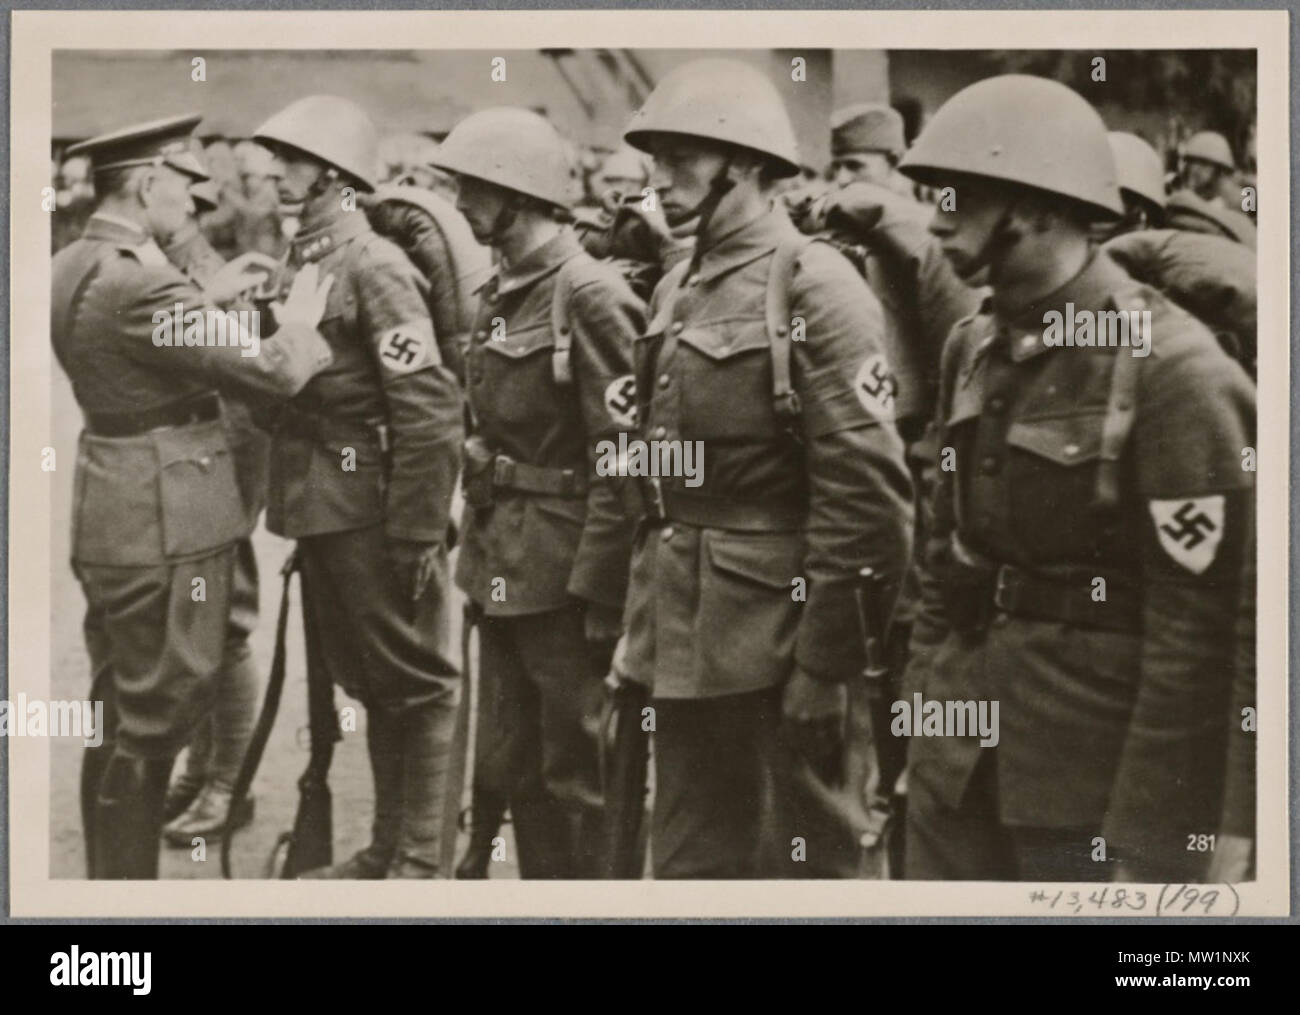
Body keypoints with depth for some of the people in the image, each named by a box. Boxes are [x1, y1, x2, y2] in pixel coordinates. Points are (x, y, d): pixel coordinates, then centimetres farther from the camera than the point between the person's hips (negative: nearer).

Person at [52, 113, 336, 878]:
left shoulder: (73, 265, 7)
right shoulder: (139, 281, -24)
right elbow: (275, 372, -22)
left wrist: (209, 298, 19)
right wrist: (300, 319, -3)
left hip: (112, 519, 10)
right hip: (166, 526, -10)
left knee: (124, 719, 20)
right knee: (154, 722, 1)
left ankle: (111, 874, 31)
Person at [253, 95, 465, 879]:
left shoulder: (373, 267, -15)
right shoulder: (300, 260, 10)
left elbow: (431, 409, -20)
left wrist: (419, 535, -19)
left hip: (371, 511, -8)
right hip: (321, 510, 9)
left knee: (415, 682, 3)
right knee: (368, 680, 17)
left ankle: (421, 859, 12)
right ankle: (388, 846, 29)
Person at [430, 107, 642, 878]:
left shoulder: (589, 295, -15)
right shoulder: (500, 293, 11)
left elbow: (622, 460, -18)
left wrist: (597, 593, -20)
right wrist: (477, 543, 14)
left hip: (564, 572, -9)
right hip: (502, 567, 9)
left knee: (574, 771, 3)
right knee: (507, 763, 16)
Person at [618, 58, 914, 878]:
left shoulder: (815, 286, -12)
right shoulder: (679, 289, 12)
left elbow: (865, 491, -17)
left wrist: (823, 665, -18)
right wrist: (641, 630, 14)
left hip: (778, 636, -8)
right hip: (688, 640, 8)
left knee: (808, 856, 5)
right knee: (691, 859, 16)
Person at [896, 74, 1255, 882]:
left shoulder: (1170, 367, -15)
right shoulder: (974, 347, 8)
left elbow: (1196, 630, -16)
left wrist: (1149, 842, -16)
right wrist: (924, 705, 13)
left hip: (1096, 772, -6)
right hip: (960, 756, 7)